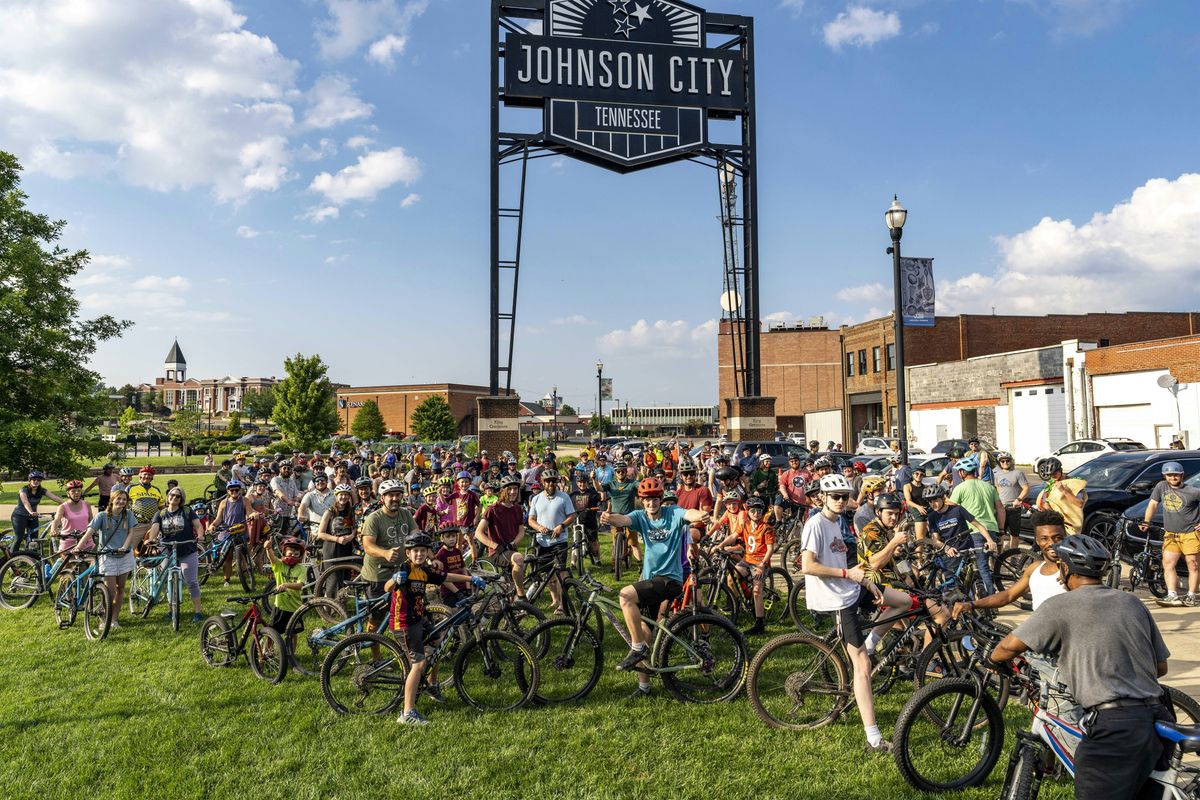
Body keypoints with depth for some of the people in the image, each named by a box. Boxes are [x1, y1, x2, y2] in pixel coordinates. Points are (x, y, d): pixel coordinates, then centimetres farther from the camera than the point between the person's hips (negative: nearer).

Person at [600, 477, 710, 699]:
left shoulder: (673, 514, -7)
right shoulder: (640, 516, 2)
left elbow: (688, 514, -28)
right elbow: (623, 519, -19)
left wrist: (700, 515, -53)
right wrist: (609, 518, -43)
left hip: (669, 579, -5)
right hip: (650, 579, 6)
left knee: (626, 595, -27)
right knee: (644, 633, 9)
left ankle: (638, 647, -13)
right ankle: (644, 686, 23)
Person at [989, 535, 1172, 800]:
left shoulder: (1060, 606, -4)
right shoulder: (1131, 602, 13)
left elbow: (1011, 645, -6)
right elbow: (1161, 667, 18)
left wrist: (993, 658, 15)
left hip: (1113, 726, -7)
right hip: (1156, 718, 7)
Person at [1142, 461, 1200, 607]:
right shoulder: (1161, 487, 4)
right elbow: (1153, 504, 7)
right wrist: (1145, 522, -2)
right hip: (1170, 534, 4)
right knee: (1168, 564, -5)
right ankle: (1172, 596, -6)